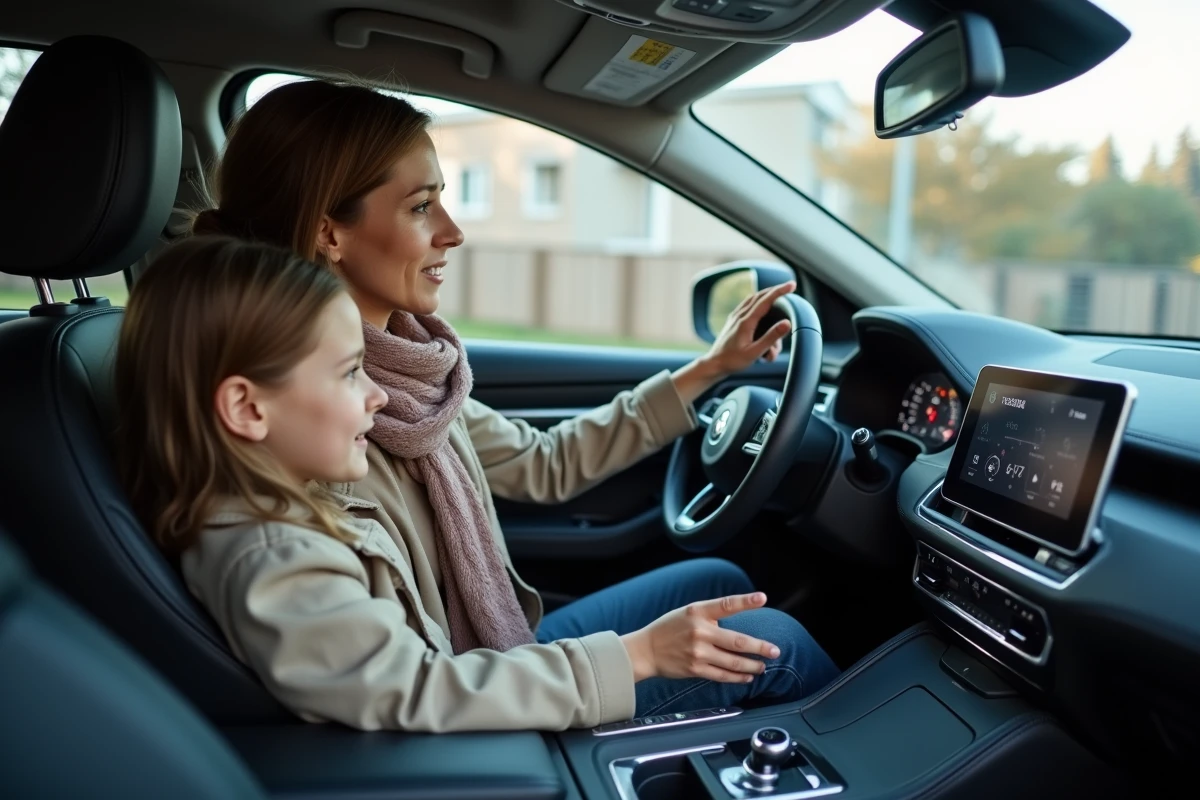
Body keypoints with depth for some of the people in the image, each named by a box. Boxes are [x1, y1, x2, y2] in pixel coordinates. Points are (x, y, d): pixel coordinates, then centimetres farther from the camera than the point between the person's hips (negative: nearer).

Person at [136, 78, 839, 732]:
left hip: (496, 660, 7)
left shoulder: (397, 376, -6)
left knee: (722, 581, 13)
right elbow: (400, 694, -29)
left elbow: (542, 464, 5)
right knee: (769, 642, -5)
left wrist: (705, 371, 5)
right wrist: (637, 656, -23)